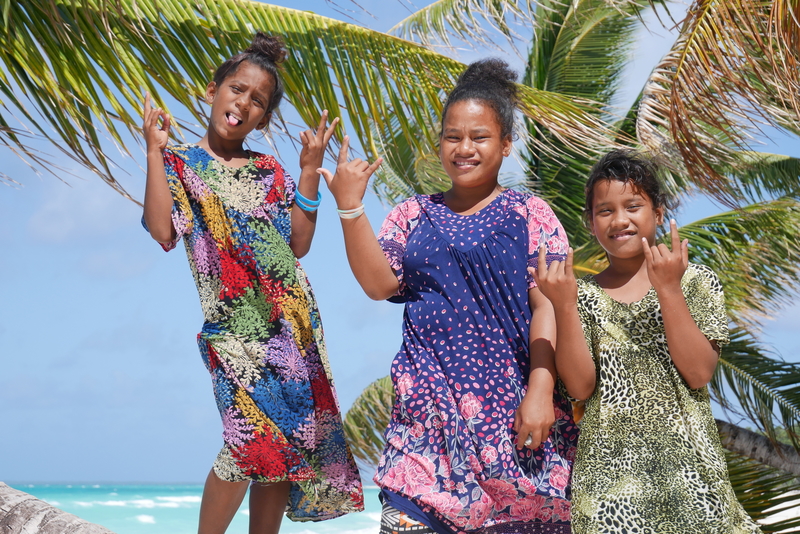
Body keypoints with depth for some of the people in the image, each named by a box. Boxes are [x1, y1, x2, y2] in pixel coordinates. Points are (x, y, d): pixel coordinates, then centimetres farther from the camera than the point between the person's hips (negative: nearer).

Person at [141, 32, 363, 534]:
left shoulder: (269, 171, 14)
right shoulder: (179, 161, 4)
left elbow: (298, 243, 6)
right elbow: (163, 230, -12)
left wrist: (310, 169, 3)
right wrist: (155, 150, -11)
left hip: (292, 319, 5)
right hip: (235, 324, -5)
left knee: (289, 440, 2)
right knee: (254, 440, -16)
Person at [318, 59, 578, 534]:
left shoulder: (529, 214, 5)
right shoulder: (415, 215, 14)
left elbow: (547, 306, -3)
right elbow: (379, 284, 1)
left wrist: (540, 391, -13)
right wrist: (350, 207, -7)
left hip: (511, 402, -2)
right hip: (430, 404, 2)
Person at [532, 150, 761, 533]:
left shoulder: (696, 282, 2)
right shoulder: (584, 295, 6)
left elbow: (698, 373, -10)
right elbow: (580, 387, -6)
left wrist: (668, 290, -16)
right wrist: (564, 306, -15)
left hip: (686, 466, 0)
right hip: (608, 470, 1)